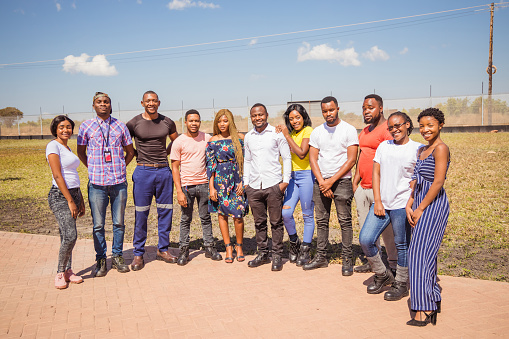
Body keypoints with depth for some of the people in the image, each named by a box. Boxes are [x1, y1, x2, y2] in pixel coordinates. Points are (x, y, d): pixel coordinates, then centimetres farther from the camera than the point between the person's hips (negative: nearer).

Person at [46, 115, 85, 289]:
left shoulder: (67, 148, 18)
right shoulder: (53, 146, -7)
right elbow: (57, 176, -14)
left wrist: (81, 201, 17)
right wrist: (70, 201, -16)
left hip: (73, 194, 8)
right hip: (60, 196, -8)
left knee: (68, 237, 9)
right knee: (70, 236, -14)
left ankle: (68, 271, 17)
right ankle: (60, 273, 3)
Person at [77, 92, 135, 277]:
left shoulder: (120, 126, 8)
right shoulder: (86, 126, 5)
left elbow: (130, 152, 17)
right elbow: (81, 152, 15)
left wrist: (119, 168, 10)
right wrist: (93, 169, 7)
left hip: (119, 182, 1)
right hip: (97, 183, -1)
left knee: (119, 223, 7)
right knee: (98, 225, 3)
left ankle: (117, 257, 21)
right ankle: (101, 260, 17)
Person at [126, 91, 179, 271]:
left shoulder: (167, 122, 6)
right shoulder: (134, 123, -1)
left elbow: (176, 140, 22)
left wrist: (164, 153, 11)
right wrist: (138, 155, 0)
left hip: (164, 170, 3)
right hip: (143, 171, -3)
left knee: (165, 211, 7)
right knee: (141, 214, 0)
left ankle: (163, 249, 21)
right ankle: (138, 254, 13)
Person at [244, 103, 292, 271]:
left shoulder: (277, 133, 0)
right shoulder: (248, 137, 13)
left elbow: (287, 158, 2)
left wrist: (286, 180, -6)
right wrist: (245, 182, 14)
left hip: (273, 185, -4)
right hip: (254, 187, 4)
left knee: (276, 222, 1)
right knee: (259, 222, 10)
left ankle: (277, 256, 12)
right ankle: (262, 254, 22)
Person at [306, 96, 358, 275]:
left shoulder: (349, 130, -3)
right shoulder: (317, 132, 9)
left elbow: (351, 160, -8)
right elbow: (313, 159, 6)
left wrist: (331, 180, -12)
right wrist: (322, 181, -7)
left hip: (342, 180, -4)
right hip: (321, 181, 4)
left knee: (345, 221, -2)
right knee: (321, 221, 8)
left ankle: (347, 260, 7)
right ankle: (321, 257, 17)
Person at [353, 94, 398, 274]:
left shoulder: (387, 129, -10)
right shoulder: (364, 132, 18)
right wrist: (355, 182, 18)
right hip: (363, 188, 9)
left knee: (386, 227, -1)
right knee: (365, 227, 13)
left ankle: (394, 264, 13)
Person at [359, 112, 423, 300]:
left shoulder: (417, 149, 0)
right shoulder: (384, 146, 13)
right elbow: (376, 173, 9)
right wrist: (377, 201, 0)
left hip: (402, 205, -4)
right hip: (381, 203, 5)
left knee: (402, 245, 5)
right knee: (365, 239, -1)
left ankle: (401, 284, 24)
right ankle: (383, 275, 21)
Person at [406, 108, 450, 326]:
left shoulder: (441, 148, -10)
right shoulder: (422, 150, 16)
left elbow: (438, 182, -17)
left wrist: (420, 209, -14)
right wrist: (409, 206, 3)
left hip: (434, 205, -9)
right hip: (420, 205, 9)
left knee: (420, 253, -11)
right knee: (426, 254, 13)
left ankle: (423, 310, -6)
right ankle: (432, 302, 26)